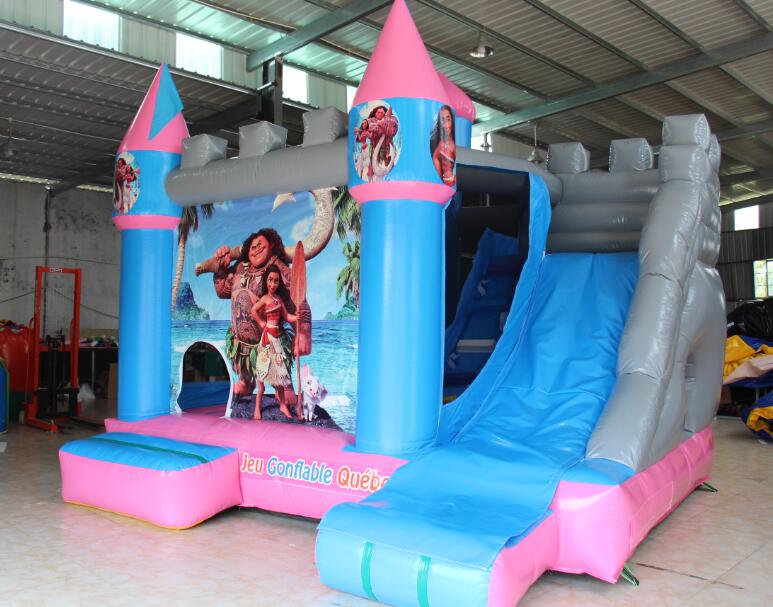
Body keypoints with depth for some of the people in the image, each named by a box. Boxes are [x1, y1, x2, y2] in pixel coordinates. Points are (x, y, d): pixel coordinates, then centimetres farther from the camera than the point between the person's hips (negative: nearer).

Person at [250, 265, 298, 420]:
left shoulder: (279, 298, 9)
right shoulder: (265, 298, -9)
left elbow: (287, 316, 8)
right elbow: (253, 310, -22)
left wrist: (300, 317, -6)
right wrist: (261, 323, -12)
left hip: (279, 336, 6)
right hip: (268, 337, -6)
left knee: (280, 370, 11)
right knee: (265, 371, -3)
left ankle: (283, 404, 21)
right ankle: (257, 407, 5)